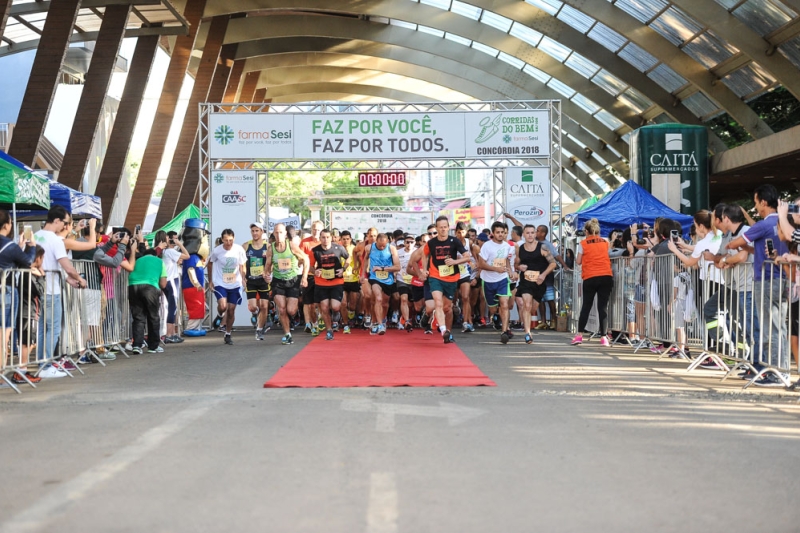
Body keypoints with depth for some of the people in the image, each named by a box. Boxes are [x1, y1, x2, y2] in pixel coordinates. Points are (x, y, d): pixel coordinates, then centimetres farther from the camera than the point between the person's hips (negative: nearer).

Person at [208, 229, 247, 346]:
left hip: (235, 284, 2)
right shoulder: (217, 251, -12)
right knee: (222, 306, -22)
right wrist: (210, 280, 9)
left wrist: (244, 279, -15)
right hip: (220, 284, -1)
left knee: (231, 310, 6)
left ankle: (228, 335, 23)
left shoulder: (239, 250, -11)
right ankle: (220, 315, 16)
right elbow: (210, 263, 6)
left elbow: (242, 266, -2)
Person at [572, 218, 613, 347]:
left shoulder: (583, 244, 1)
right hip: (606, 277, 2)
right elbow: (607, 257, 12)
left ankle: (580, 335, 7)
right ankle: (603, 337, -3)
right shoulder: (605, 242, 9)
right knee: (603, 307, 2)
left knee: (586, 306, 9)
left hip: (590, 278, -1)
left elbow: (578, 262, 4)